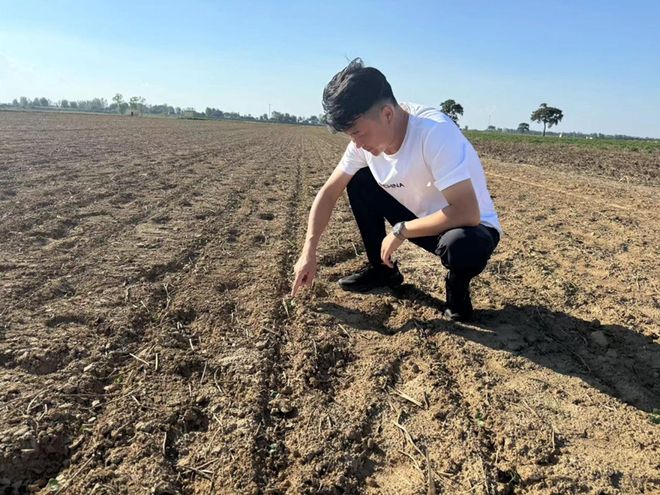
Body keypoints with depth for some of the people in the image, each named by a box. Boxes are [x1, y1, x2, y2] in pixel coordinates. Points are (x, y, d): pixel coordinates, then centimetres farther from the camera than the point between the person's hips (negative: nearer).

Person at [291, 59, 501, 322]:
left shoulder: (435, 132, -33)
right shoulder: (366, 138, -12)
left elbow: (467, 213, -37)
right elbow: (329, 192, -4)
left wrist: (400, 232, -26)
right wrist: (308, 253, -10)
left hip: (468, 228, -6)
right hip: (419, 217, 6)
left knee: (461, 245, -41)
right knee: (357, 179, -6)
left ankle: (457, 285, -2)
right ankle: (382, 269, 9)